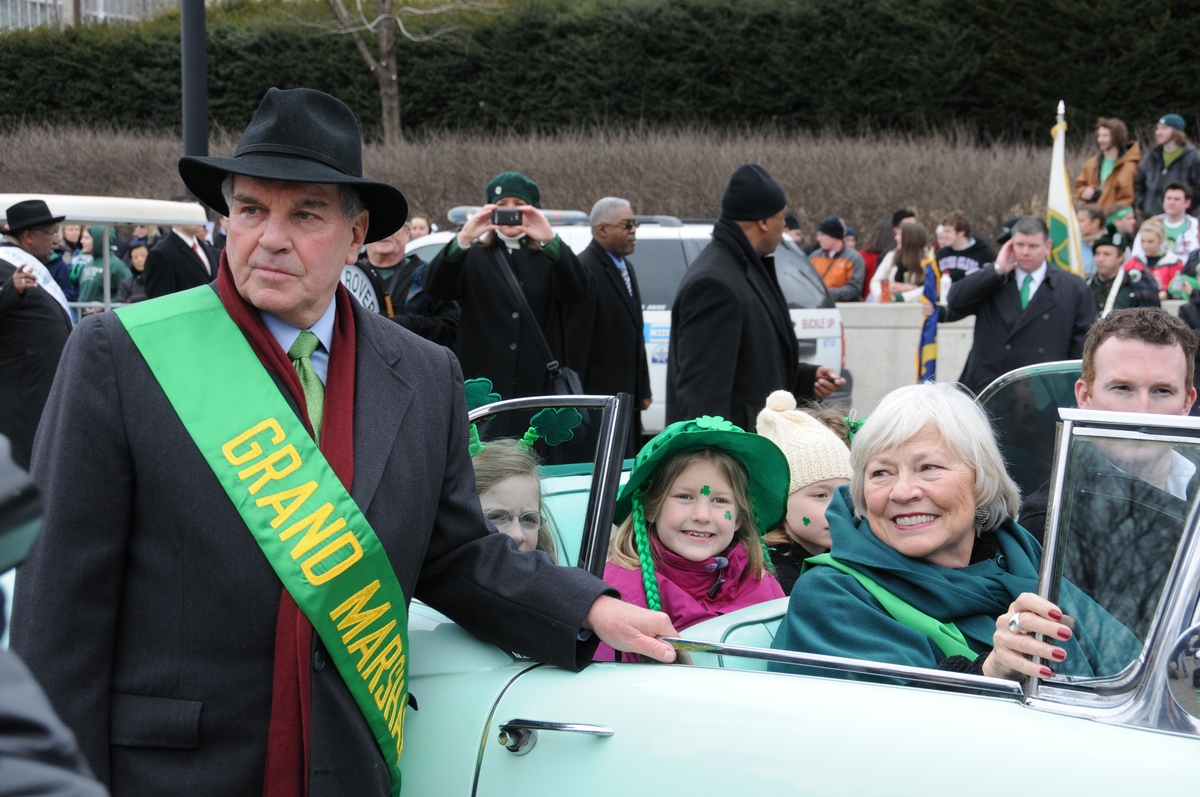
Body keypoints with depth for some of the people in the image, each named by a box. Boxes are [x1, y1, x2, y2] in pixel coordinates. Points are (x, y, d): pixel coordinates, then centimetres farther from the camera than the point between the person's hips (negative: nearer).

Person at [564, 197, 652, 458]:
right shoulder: (585, 270, -14)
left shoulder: (626, 268, 16)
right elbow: (575, 341, -17)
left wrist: (643, 389, 21)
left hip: (626, 394, 9)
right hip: (599, 395, -9)